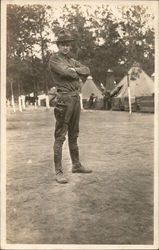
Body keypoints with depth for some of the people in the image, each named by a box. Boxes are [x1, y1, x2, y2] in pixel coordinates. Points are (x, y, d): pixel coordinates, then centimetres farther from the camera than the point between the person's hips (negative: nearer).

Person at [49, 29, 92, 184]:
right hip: (64, 98, -8)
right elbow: (65, 72, -19)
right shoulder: (54, 58, -3)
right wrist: (76, 73, -1)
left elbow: (87, 71, 9)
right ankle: (58, 172, -5)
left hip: (76, 98, 8)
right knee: (60, 136, -7)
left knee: (74, 135, 16)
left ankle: (76, 165, 26)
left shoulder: (72, 60, 20)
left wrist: (75, 70, -8)